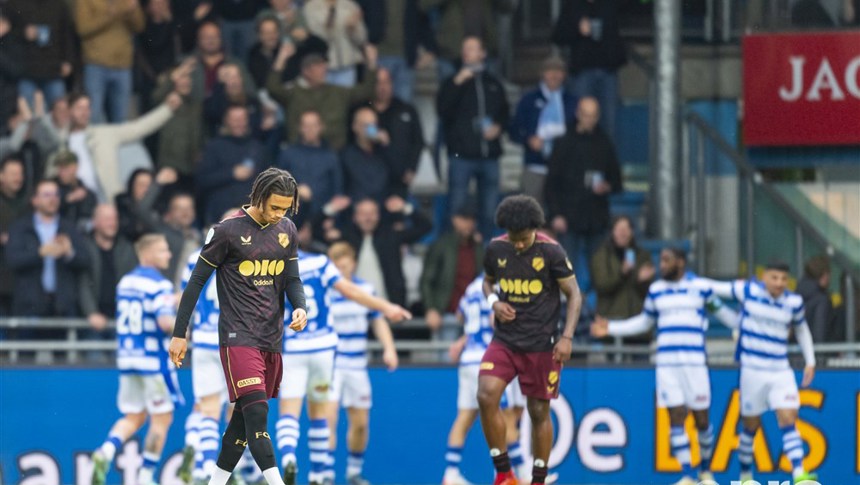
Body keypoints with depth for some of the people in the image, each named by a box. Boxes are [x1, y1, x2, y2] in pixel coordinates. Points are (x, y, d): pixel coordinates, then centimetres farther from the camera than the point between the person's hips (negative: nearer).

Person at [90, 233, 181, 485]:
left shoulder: (125, 282, 11)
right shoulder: (159, 285, -14)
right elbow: (165, 322, -24)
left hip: (127, 359, 7)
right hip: (154, 360, -7)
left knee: (133, 417, 13)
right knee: (161, 418, 5)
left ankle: (106, 451, -13)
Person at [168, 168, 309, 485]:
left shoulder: (287, 230, 8)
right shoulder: (228, 230, -10)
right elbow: (197, 281, -3)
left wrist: (300, 307, -6)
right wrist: (179, 334, -2)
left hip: (272, 339, 6)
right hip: (238, 336, -6)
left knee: (245, 416, 9)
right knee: (256, 413, -18)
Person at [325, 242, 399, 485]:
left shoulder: (365, 289, 3)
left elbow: (378, 321, 14)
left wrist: (389, 348, 2)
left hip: (357, 366, 5)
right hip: (330, 364, -5)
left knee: (360, 422, 9)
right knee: (329, 416, -18)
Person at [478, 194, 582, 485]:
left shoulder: (550, 252, -11)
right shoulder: (496, 249, -1)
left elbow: (574, 293, -4)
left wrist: (567, 337, -14)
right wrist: (494, 302, -5)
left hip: (541, 344, -3)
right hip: (504, 341, 3)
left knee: (539, 412, 4)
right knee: (486, 396, -18)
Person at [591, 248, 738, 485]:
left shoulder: (701, 287, 3)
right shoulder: (655, 290, 12)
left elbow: (721, 312, 17)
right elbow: (644, 322, 24)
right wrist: (611, 328, 17)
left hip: (694, 362, -2)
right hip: (666, 364, 2)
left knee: (701, 419, 2)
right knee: (676, 419, -6)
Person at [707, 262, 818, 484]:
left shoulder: (794, 302, 2)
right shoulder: (748, 290, -4)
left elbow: (801, 329, 20)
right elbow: (717, 288, 11)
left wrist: (810, 361, 14)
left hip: (781, 372, 1)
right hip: (752, 371, -1)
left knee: (789, 421, -12)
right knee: (751, 424, 7)